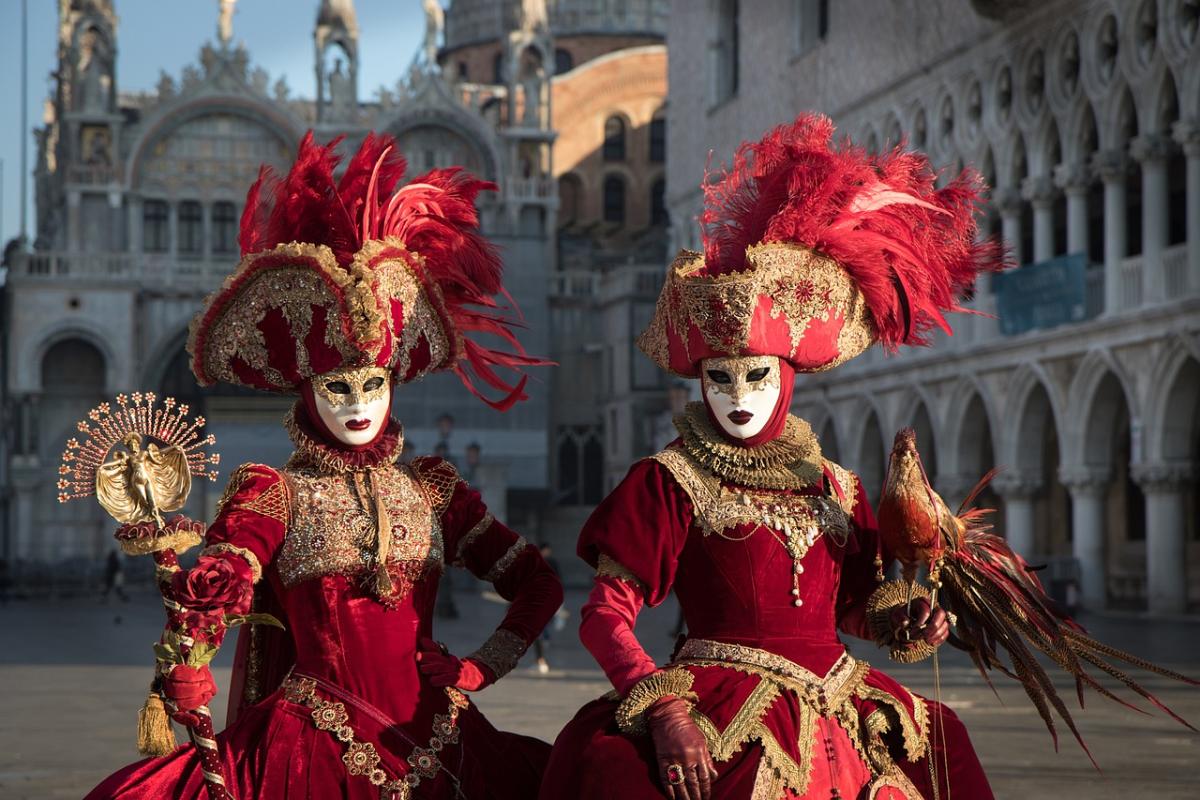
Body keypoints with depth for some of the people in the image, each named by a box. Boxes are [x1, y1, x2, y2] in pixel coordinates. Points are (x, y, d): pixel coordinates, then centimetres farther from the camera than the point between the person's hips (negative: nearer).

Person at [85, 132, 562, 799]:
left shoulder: (432, 489, 14)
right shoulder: (274, 493, 3)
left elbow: (539, 585, 17)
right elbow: (210, 593, -14)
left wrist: (481, 669, 5)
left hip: (432, 741, 3)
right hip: (310, 744, -3)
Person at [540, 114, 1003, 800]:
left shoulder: (837, 488, 16)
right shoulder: (670, 483, 2)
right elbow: (606, 614, -6)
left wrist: (905, 625, 4)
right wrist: (663, 709, -21)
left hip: (836, 714, 5)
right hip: (723, 719, -5)